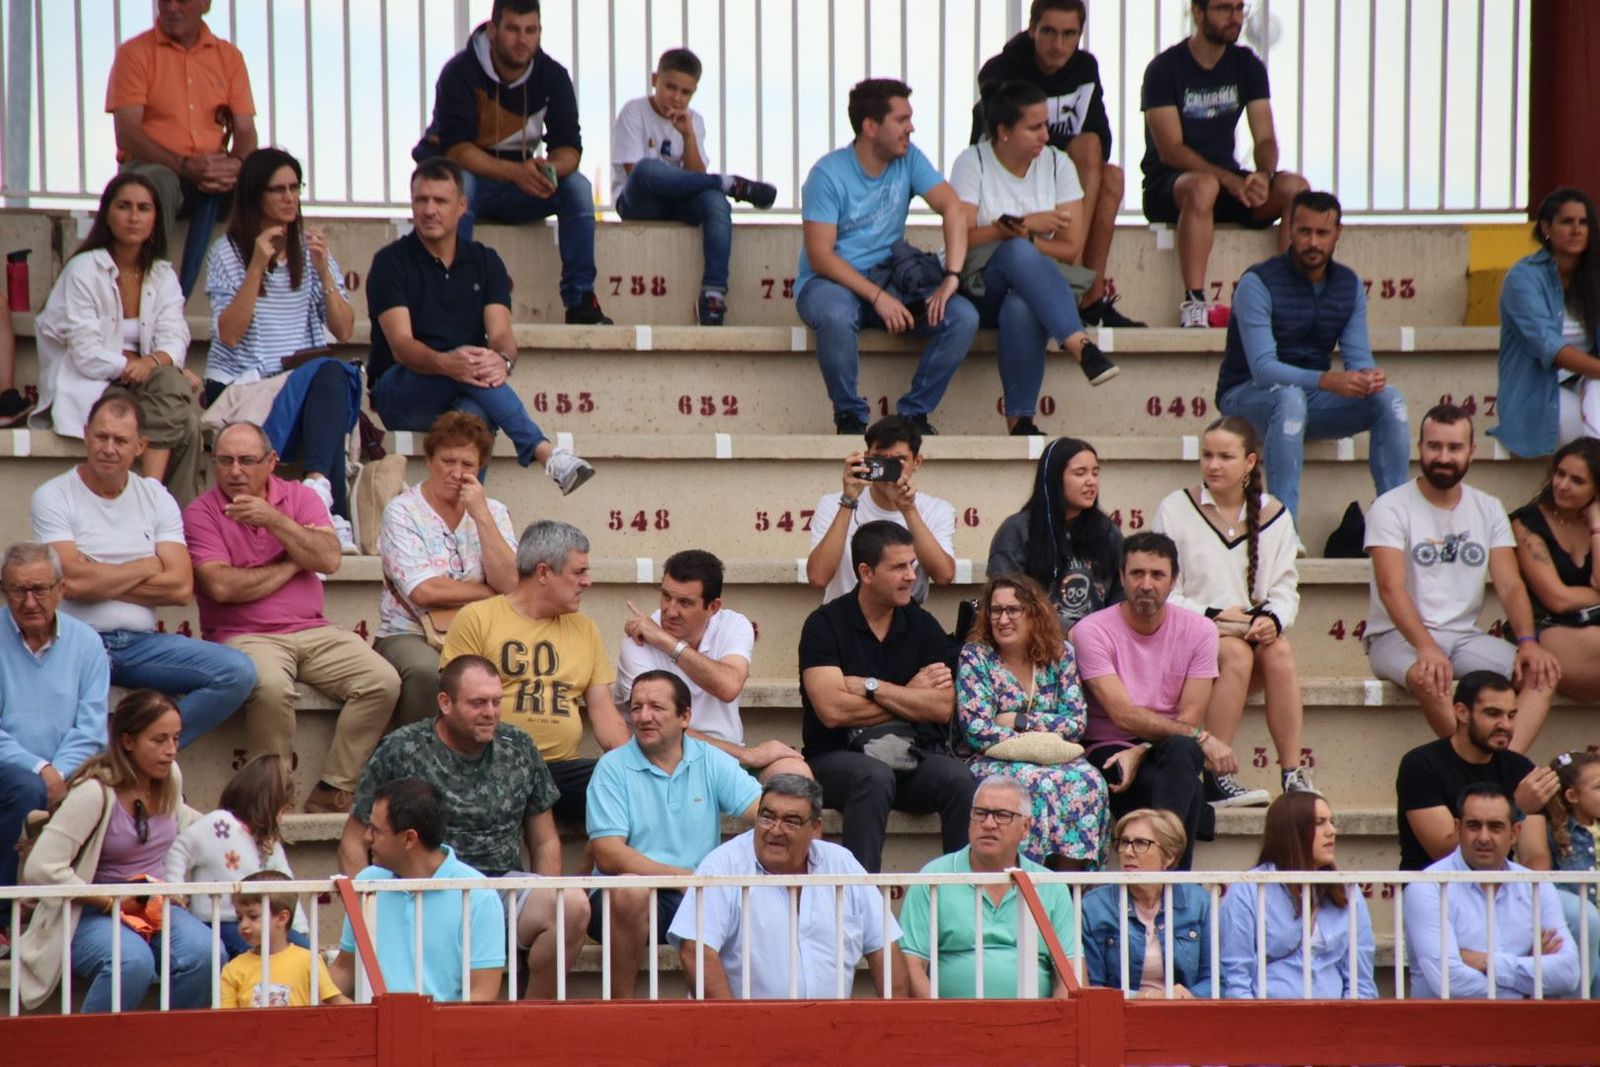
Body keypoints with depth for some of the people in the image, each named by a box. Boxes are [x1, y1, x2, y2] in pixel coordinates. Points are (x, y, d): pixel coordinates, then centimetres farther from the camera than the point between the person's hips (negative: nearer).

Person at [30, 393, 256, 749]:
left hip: (142, 643, 4)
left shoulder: (156, 498, 12)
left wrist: (100, 579, -6)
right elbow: (73, 582, -13)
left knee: (238, 672, -18)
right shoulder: (53, 497, 1)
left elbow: (181, 587, 0)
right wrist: (147, 566, 0)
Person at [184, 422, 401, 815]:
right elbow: (221, 586, -12)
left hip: (313, 632, 4)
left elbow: (329, 560, -4)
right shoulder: (201, 513, 2)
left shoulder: (300, 498, 12)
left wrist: (275, 521, -13)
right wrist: (293, 564, -2)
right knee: (271, 687, -38)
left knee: (383, 681, -19)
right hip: (244, 636, -4)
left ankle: (332, 792, -13)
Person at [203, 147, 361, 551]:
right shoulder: (228, 252, 3)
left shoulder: (311, 248, 15)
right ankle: (333, 514, -39)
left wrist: (323, 271, -9)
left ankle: (318, 484, -52)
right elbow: (229, 335, -10)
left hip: (306, 380, 4)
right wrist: (256, 267, -17)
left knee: (332, 375, -33)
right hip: (239, 385, -4)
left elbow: (344, 331, 5)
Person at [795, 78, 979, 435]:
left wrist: (951, 277, -23)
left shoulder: (908, 159, 0)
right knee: (836, 316, -41)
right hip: (829, 281, -5)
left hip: (889, 276, 5)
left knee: (963, 317, -19)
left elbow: (953, 210, -8)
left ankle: (914, 412, -5)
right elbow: (820, 257, -18)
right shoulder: (828, 174, -14)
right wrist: (878, 297, -27)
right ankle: (850, 416, -18)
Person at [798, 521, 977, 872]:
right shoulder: (825, 625, -2)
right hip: (838, 756, -3)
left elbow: (942, 708, -3)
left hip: (913, 755, 3)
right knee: (874, 777, -36)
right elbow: (832, 710, -15)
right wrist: (909, 695, -4)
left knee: (960, 779, -27)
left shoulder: (922, 626, 9)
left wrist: (870, 686, -10)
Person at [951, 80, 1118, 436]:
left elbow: (1072, 249, 2)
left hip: (1034, 285, 2)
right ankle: (1080, 345, -50)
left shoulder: (1057, 164, 6)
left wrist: (1023, 236, -13)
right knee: (1018, 253, -38)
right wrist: (1025, 226, -17)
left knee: (1022, 309, -38)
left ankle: (1020, 420, -35)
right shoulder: (972, 162, -1)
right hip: (982, 290, -2)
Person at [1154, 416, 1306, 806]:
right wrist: (1212, 615, -17)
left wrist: (1273, 620, -18)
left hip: (1254, 632, 3)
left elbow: (1285, 588, 5)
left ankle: (1293, 773, -31)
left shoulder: (1274, 515, 11)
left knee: (1279, 650, -31)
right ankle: (1216, 776, -34)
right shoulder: (1175, 510, 2)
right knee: (1236, 653, -34)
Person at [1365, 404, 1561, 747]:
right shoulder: (1390, 508, -6)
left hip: (1464, 635, 5)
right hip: (1398, 637, -5)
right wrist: (1426, 647, -34)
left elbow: (1510, 585, 2)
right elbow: (1391, 587, -18)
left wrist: (1528, 641, -18)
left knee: (1542, 672, -21)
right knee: (1430, 678, -39)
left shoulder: (1489, 510, 10)